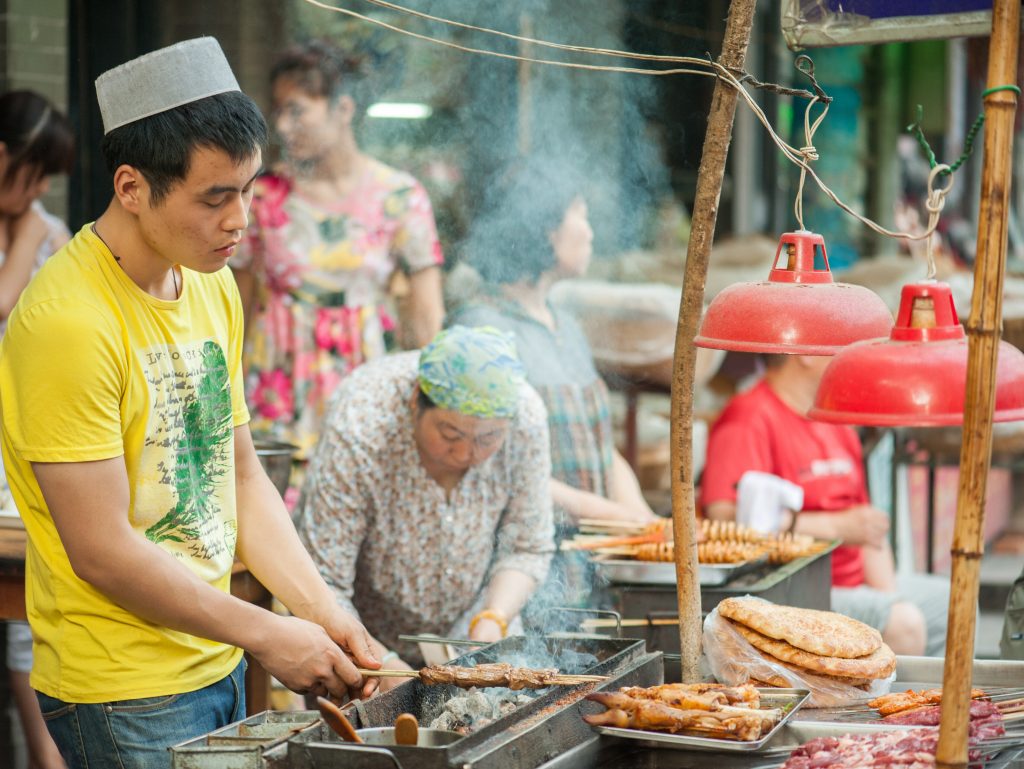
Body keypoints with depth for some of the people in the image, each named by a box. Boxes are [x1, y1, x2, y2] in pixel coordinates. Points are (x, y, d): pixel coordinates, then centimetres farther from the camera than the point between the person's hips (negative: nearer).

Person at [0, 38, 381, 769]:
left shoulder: (213, 286, 6)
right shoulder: (66, 323, -21)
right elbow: (102, 551, -20)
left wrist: (323, 611, 2)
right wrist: (266, 634, -14)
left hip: (215, 663, 8)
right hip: (124, 697, -8)